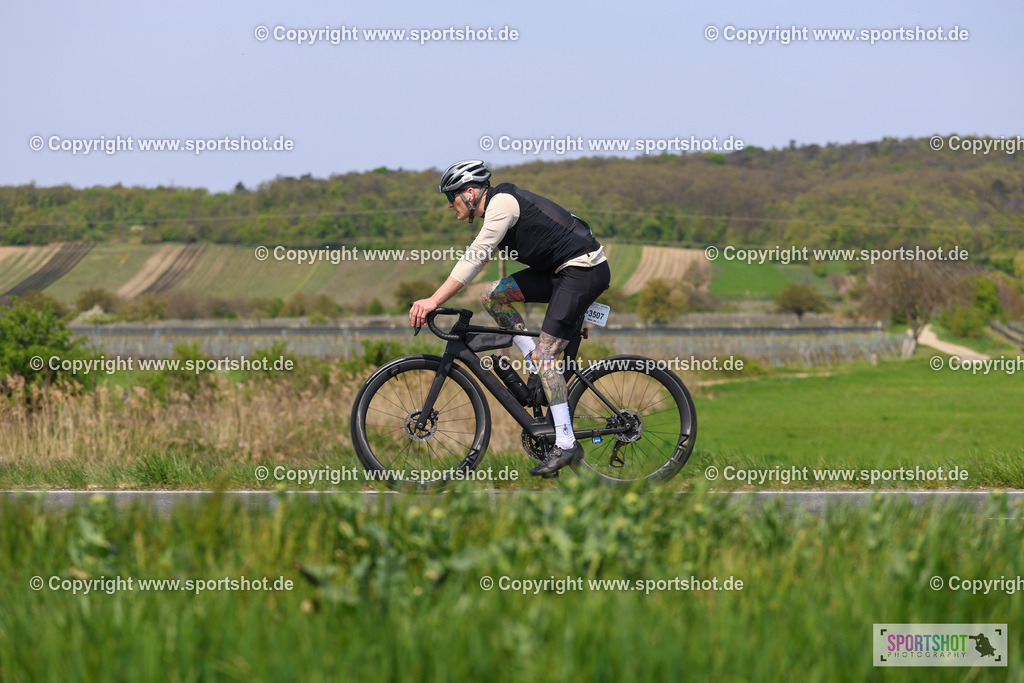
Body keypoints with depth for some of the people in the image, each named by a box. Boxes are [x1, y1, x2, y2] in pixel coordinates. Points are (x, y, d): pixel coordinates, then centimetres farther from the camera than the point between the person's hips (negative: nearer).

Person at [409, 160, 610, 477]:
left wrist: (433, 301, -25)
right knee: (493, 295, 5)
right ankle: (540, 368, 6)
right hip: (561, 270, 10)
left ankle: (566, 444, -15)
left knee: (544, 354, -14)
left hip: (584, 269, -10)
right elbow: (477, 260, 21)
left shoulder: (502, 203, -15)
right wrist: (434, 300, 15)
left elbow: (474, 258, -23)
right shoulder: (498, 207, 15)